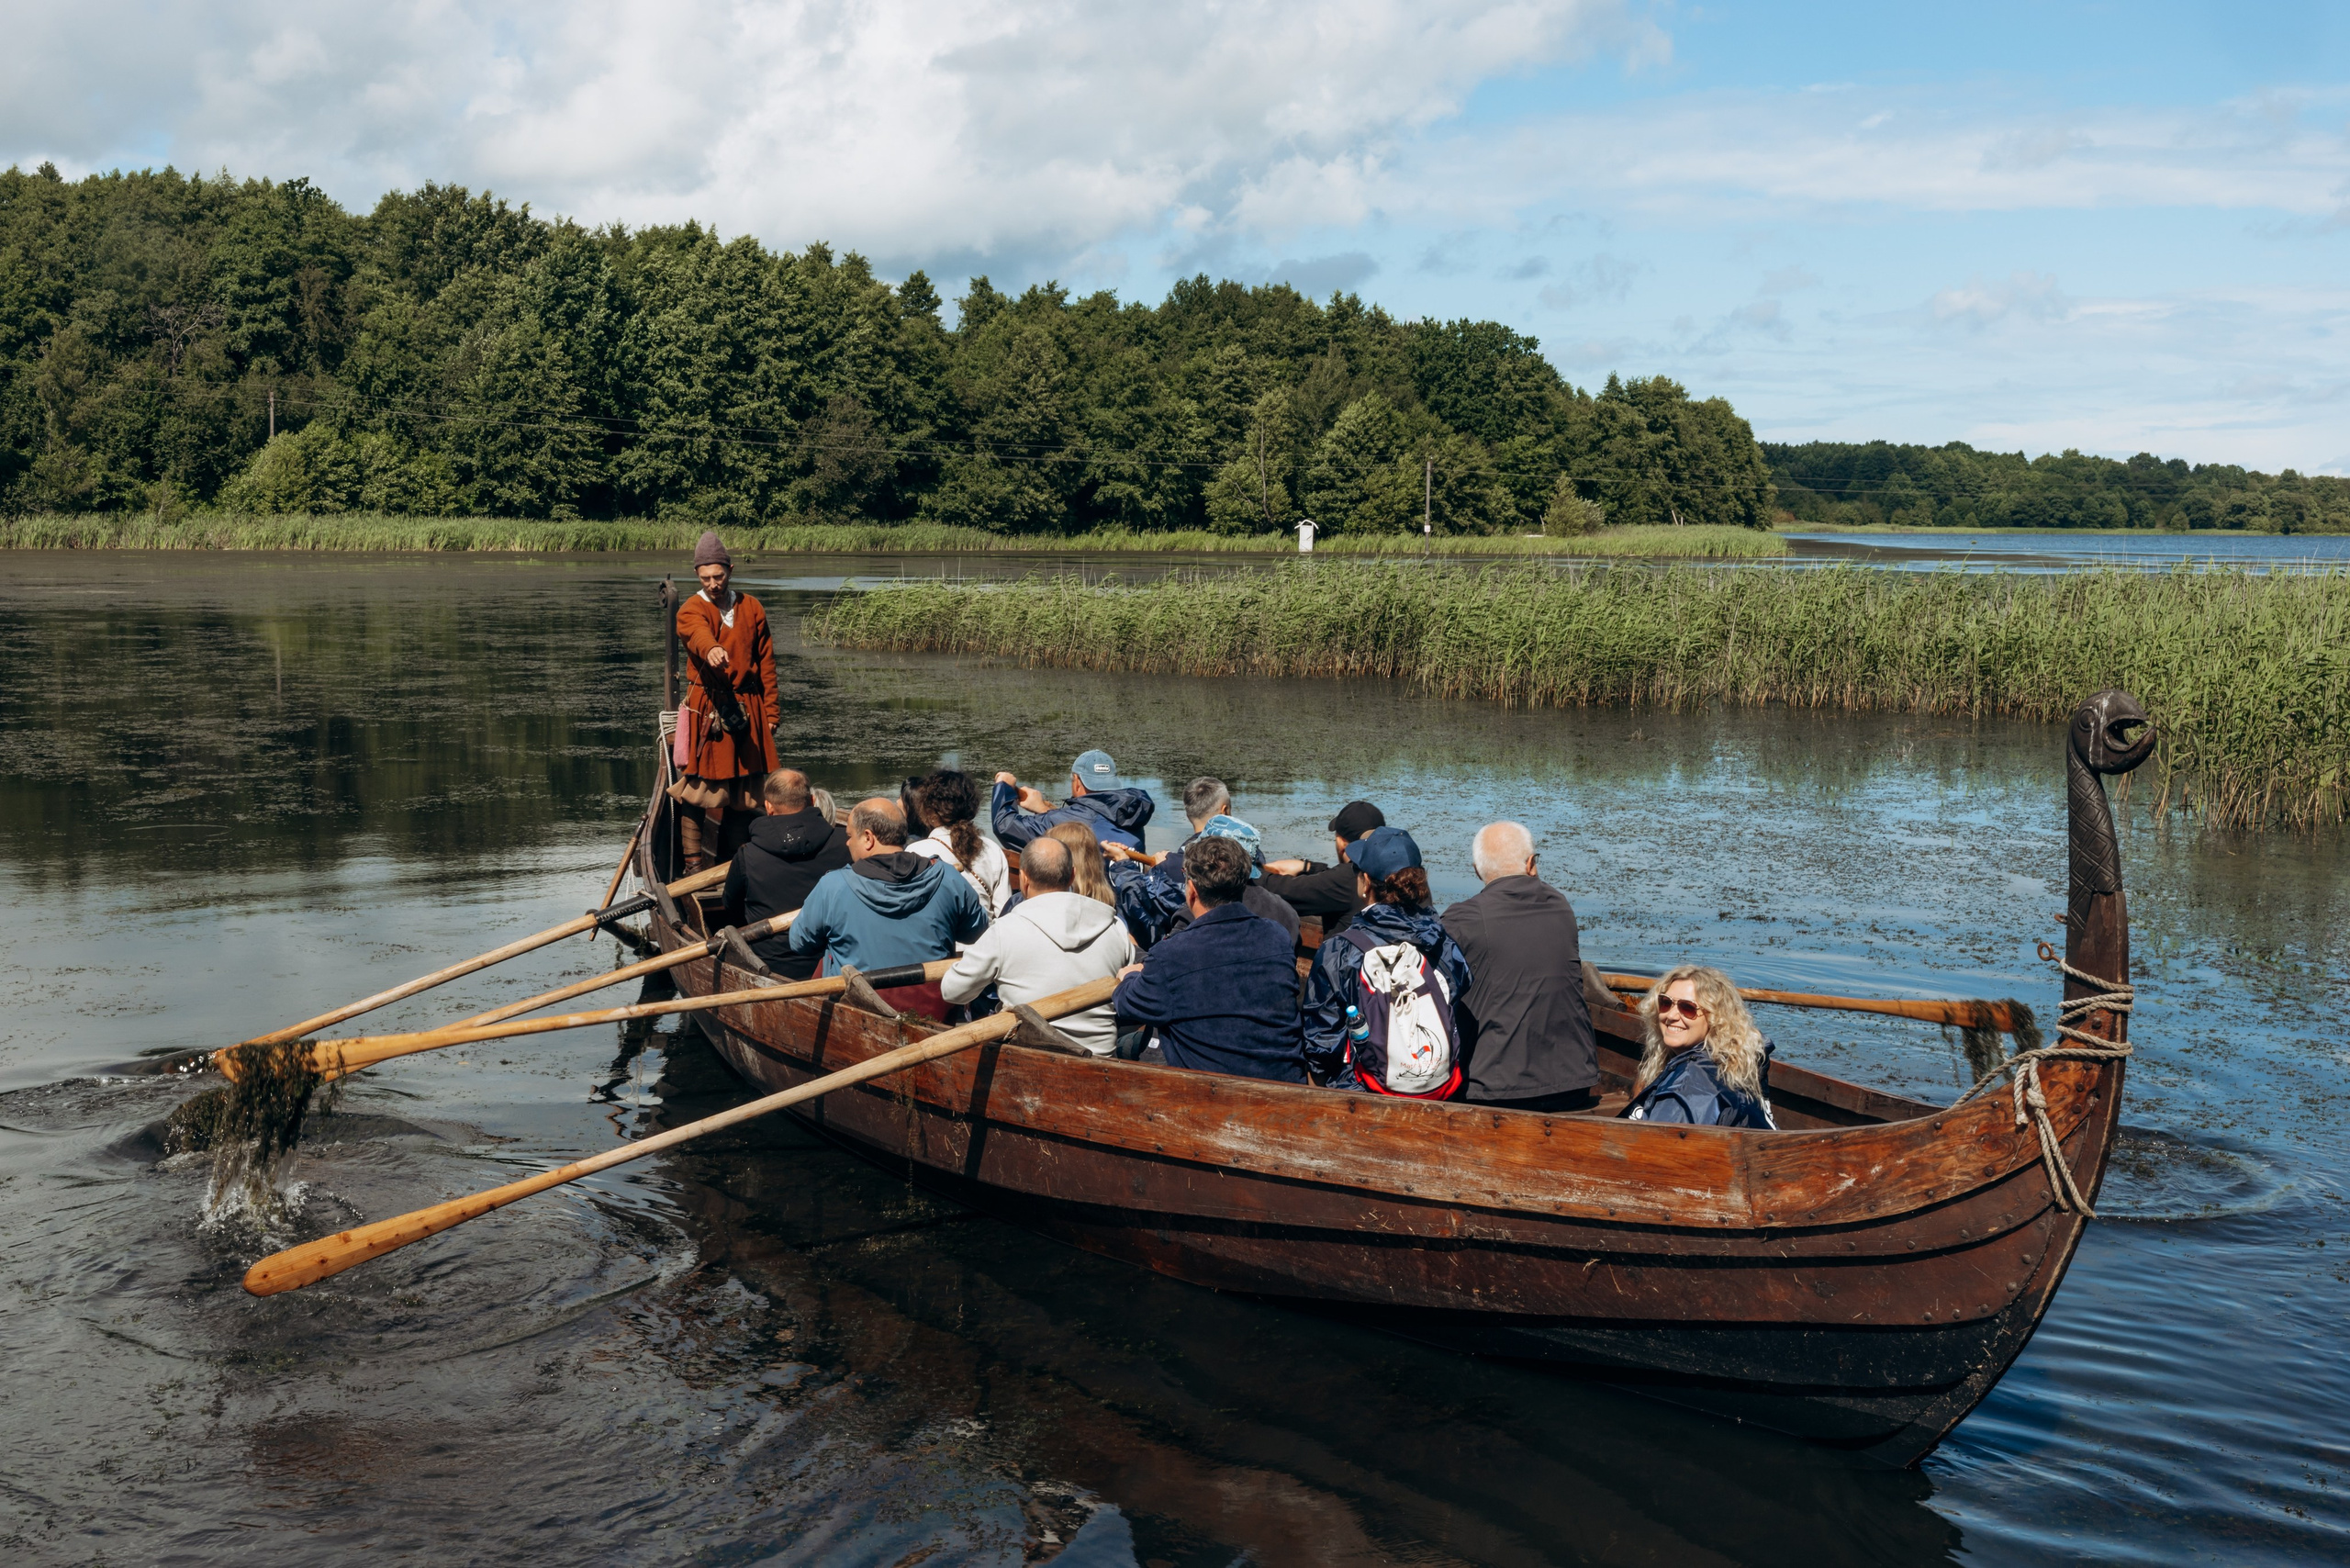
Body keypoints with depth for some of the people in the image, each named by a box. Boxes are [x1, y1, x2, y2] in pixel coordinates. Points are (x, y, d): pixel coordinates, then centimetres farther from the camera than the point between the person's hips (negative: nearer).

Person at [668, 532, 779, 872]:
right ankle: (694, 864, 1)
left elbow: (766, 662, 12)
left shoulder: (751, 608, 9)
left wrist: (770, 712, 8)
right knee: (700, 790, -6)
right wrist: (711, 650, -52)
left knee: (743, 791, 6)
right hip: (708, 708, -3)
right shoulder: (691, 611, -3)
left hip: (749, 709, 4)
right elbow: (699, 634, -29)